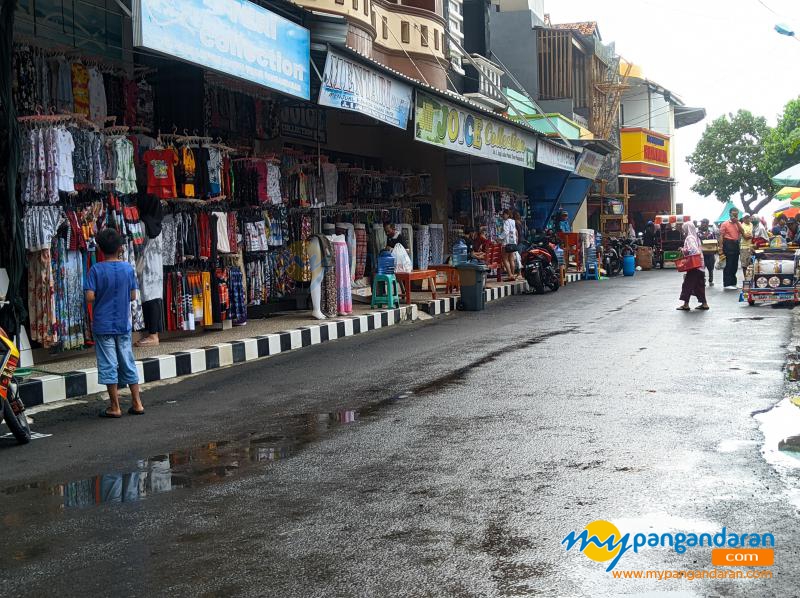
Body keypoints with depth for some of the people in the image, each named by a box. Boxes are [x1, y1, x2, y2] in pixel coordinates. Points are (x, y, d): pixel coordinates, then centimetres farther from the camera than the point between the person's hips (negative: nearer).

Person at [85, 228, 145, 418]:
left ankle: (115, 407, 6)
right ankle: (137, 403, 14)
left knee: (108, 365, 3)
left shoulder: (96, 270, -10)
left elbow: (90, 297, -16)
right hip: (123, 324, 3)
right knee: (128, 363, 12)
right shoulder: (128, 268, -2)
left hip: (103, 325, -3)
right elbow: (133, 296, 3)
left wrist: (102, 296, 4)